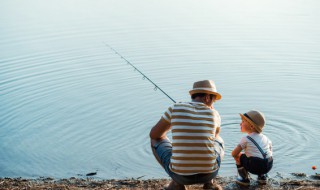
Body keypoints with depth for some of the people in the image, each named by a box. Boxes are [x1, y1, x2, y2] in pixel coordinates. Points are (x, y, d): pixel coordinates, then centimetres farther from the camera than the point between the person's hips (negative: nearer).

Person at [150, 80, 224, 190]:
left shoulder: (175, 109, -1)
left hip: (180, 174, -1)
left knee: (156, 140, 24)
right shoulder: (214, 114, 3)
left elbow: (154, 134, 11)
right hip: (209, 173, 2)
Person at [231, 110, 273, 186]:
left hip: (254, 167, -6)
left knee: (238, 156, 16)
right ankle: (262, 176, 28)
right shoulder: (265, 138, 17)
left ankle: (244, 179, 17)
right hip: (268, 166, 6)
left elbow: (234, 154, 0)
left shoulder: (245, 139, 0)